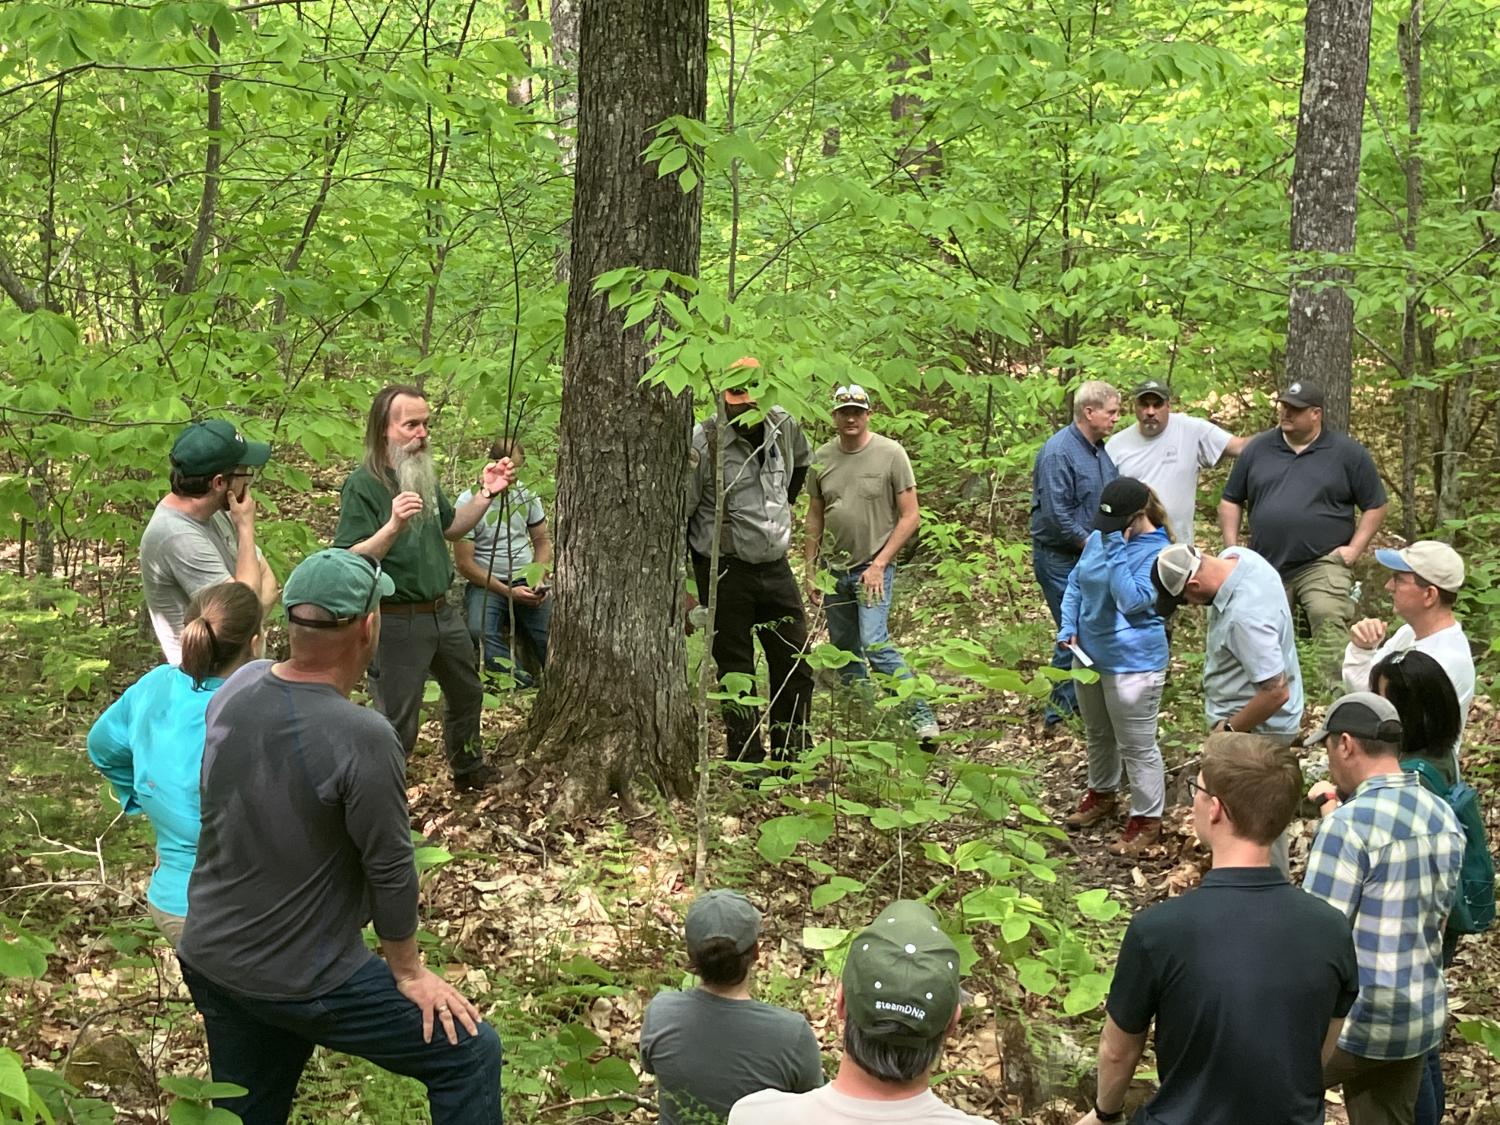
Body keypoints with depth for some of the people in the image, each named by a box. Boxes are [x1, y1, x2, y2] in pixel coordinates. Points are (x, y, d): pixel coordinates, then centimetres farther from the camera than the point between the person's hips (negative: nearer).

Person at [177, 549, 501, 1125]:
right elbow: (390, 870, -16)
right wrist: (409, 972, -1)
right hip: (303, 980, -7)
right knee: (469, 1053, 8)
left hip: (206, 957, 7)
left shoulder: (237, 688, -5)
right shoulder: (362, 738, -27)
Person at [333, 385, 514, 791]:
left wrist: (485, 495, 5)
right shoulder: (363, 484, -18)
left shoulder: (422, 473, 6)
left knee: (466, 693, 26)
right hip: (396, 621, -8)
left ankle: (468, 770, 49)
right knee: (398, 725, 0)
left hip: (440, 612, 9)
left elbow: (450, 527, 19)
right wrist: (392, 526, -38)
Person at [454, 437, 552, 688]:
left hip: (526, 580, 3)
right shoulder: (467, 502, -7)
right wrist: (507, 592, -14)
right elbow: (464, 563, -7)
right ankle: (523, 684, -31)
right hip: (486, 583, -3)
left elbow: (542, 539, 16)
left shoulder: (526, 493, 7)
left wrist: (540, 578, -4)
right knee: (481, 632, -34)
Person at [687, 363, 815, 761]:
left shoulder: (784, 426, 1)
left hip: (775, 567, 5)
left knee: (795, 665, 10)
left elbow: (801, 462, 27)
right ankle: (748, 762, 11)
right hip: (725, 573, -5)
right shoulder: (703, 443, -15)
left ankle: (793, 757, 23)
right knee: (736, 673, 3)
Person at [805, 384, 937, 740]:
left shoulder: (891, 454, -8)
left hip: (873, 568, -5)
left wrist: (879, 565, -13)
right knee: (845, 653, 11)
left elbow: (910, 516, -7)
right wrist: (810, 570, 11)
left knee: (875, 644, -19)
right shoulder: (822, 459, 5)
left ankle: (921, 716, -13)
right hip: (834, 569, 5)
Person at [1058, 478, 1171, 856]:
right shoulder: (1098, 537, 2)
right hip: (1089, 654, 8)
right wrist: (1068, 628, 0)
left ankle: (1147, 821, 14)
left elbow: (1131, 601, -29)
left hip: (1132, 664, -7)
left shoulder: (1158, 553, -19)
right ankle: (1101, 795, 44)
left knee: (1137, 745, 2)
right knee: (1097, 734, 24)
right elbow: (1075, 583, 12)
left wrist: (1116, 551, -27)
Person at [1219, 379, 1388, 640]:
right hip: (1265, 569, 4)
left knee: (1329, 622, -28)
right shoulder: (1257, 448, 9)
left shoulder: (1348, 452, 3)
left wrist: (1355, 548, -4)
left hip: (1322, 566, -4)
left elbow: (1375, 506, 7)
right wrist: (1231, 549, 6)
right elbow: (1231, 501, 16)